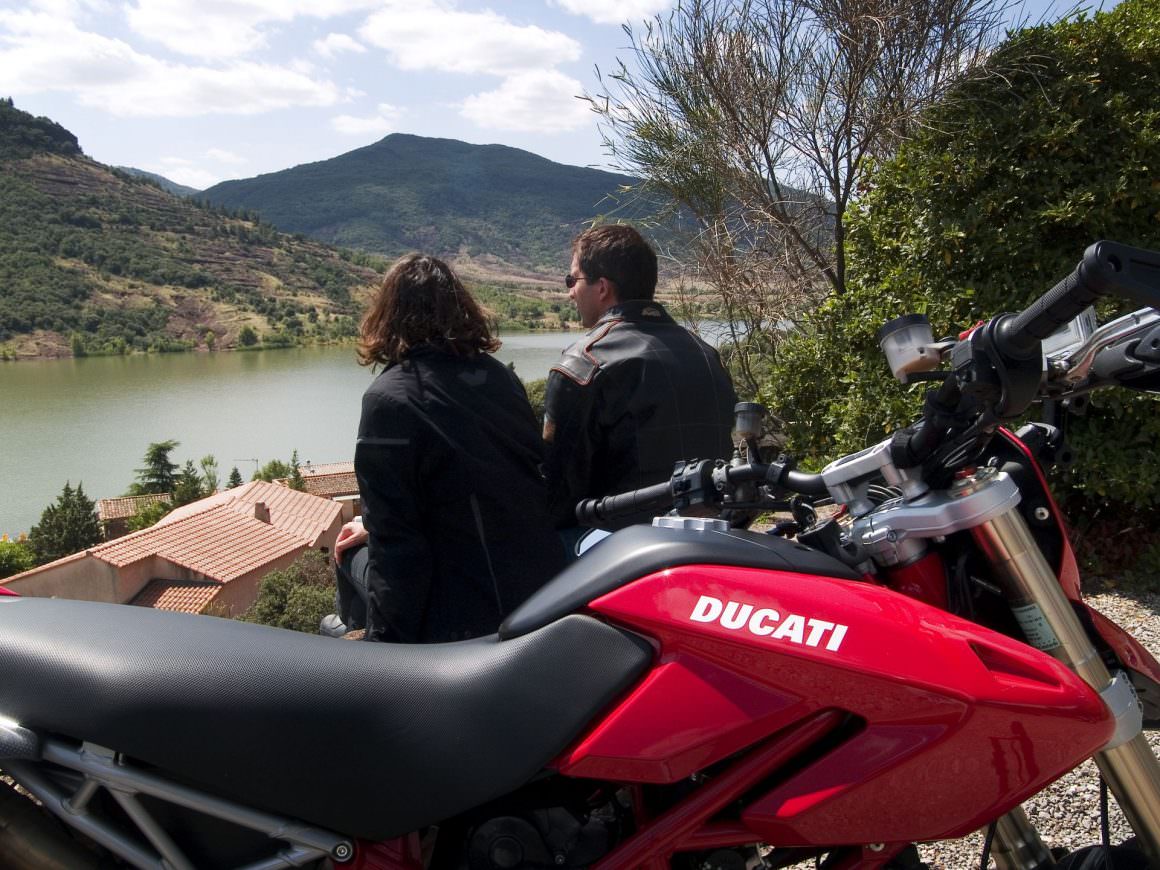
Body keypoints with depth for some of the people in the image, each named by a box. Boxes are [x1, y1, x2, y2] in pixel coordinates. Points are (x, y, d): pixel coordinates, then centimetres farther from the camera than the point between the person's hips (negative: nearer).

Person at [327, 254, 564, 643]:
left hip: (469, 620, -7)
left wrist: (388, 639, -6)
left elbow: (395, 541, -17)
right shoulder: (499, 375, 6)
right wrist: (375, 529, 23)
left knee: (355, 554, 16)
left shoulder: (388, 399, -16)